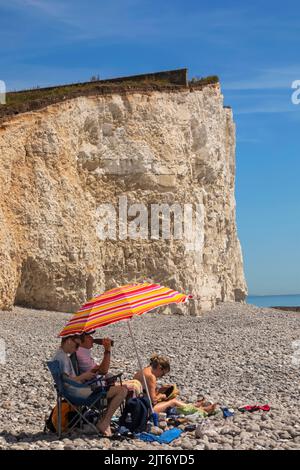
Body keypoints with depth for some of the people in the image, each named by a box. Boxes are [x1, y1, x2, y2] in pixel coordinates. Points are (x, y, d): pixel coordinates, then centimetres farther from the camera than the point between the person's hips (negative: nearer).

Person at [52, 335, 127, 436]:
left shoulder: (59, 356, 15)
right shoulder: (63, 357, -17)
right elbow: (66, 382, -24)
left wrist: (83, 376, 12)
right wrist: (83, 376, -12)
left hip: (76, 390, 11)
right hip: (78, 392, -11)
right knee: (122, 390, -14)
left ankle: (104, 420, 14)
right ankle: (104, 423, -5)